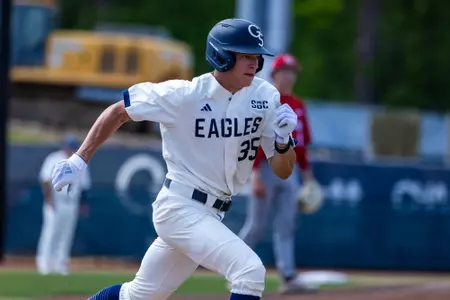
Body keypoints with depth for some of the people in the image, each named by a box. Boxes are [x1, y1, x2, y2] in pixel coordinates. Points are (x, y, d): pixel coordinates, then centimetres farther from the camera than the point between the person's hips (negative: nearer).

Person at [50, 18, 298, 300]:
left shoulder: (265, 97, -1)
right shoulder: (184, 95, -15)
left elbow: (283, 171, 1)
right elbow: (118, 111, -4)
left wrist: (283, 140, -20)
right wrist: (79, 160, -7)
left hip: (211, 215, 7)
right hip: (180, 209, -7)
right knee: (250, 270, -24)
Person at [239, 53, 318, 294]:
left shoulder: (298, 105, 14)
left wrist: (306, 172, 14)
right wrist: (255, 174, -20)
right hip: (266, 168, -6)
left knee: (286, 226, 1)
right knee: (256, 226, -2)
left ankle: (288, 278, -3)